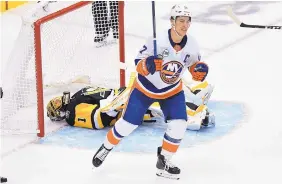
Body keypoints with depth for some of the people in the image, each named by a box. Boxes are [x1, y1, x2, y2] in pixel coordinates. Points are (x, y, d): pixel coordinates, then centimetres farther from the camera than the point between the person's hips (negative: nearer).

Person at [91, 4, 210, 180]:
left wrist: (200, 70, -23)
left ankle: (163, 160, 8)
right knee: (128, 124, 5)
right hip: (146, 87, -3)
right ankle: (107, 147, 33)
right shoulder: (157, 40, -29)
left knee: (179, 125, -13)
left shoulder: (192, 44, -16)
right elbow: (138, 63, -23)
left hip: (172, 90, 3)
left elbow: (194, 66, 0)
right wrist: (147, 65, -45)